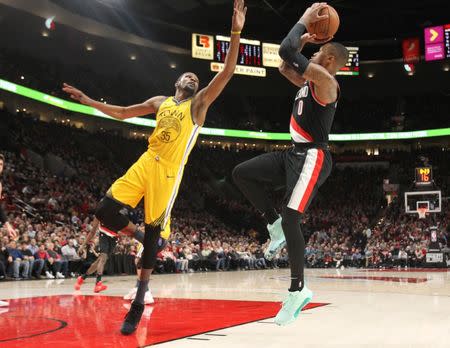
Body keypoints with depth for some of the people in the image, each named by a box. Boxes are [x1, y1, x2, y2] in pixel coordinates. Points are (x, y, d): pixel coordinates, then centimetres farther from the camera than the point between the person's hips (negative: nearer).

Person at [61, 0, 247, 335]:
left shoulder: (199, 102, 7)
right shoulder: (160, 101, 19)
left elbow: (227, 73, -6)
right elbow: (122, 112, 28)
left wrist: (236, 34, -16)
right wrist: (87, 100, 24)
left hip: (169, 171, -4)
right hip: (146, 163, 4)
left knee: (154, 232, -4)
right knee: (106, 211, -10)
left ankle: (139, 303, 5)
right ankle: (138, 235, 22)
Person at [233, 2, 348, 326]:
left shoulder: (325, 81, -14)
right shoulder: (310, 82, 16)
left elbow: (286, 50, -22)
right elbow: (284, 67, 30)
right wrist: (305, 40, 20)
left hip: (312, 158, -10)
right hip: (294, 153, 10)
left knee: (291, 220, -14)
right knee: (242, 174, 6)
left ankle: (298, 290, -1)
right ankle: (275, 227, 10)